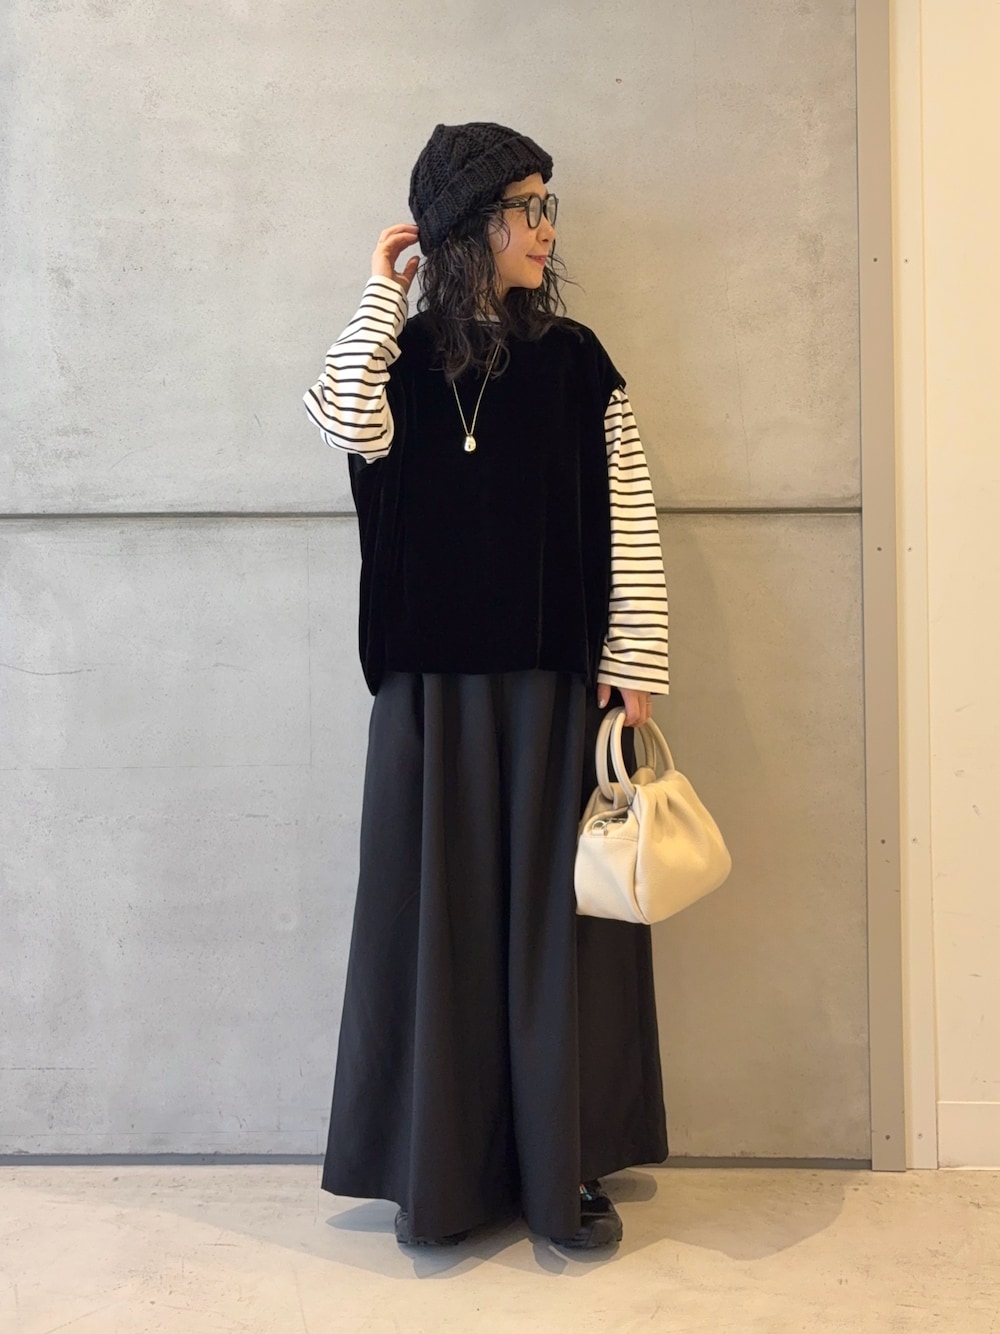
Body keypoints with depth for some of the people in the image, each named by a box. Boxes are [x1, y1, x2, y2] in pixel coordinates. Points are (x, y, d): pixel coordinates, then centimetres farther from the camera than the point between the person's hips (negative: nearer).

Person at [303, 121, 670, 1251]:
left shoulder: (575, 362, 4)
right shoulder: (403, 360, 4)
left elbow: (628, 525, 0)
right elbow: (348, 425, -20)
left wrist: (632, 671, -6)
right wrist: (384, 289, -8)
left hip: (554, 690, 0)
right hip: (433, 692, 0)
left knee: (558, 914, 4)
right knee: (443, 911, 5)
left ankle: (569, 1168, 15)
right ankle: (446, 1170, 18)